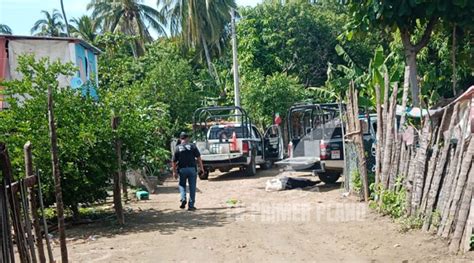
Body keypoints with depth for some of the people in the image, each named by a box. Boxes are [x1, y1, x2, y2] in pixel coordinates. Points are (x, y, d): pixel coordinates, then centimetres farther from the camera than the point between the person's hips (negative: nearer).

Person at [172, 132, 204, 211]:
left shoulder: (177, 148, 1)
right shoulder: (192, 146, -1)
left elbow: (174, 161, 1)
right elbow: (198, 158, -4)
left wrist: (174, 172, 8)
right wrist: (201, 168, 3)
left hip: (182, 169, 1)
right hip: (192, 169, -1)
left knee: (182, 185, 19)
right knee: (192, 187, 7)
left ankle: (183, 199, -3)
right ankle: (191, 205, 8)